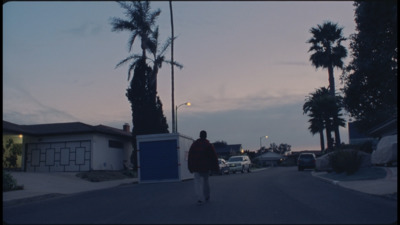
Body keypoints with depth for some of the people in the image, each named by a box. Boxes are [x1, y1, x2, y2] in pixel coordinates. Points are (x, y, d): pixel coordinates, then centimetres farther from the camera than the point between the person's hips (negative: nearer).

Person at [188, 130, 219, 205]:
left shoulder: (194, 144, 3)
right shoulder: (209, 145, -4)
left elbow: (190, 157, 6)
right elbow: (214, 157, -5)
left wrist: (190, 167, 11)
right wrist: (216, 167, 2)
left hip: (196, 167, 0)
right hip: (206, 166, 0)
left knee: (197, 182, -1)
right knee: (205, 181, 16)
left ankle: (200, 199, -14)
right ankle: (207, 197, 25)